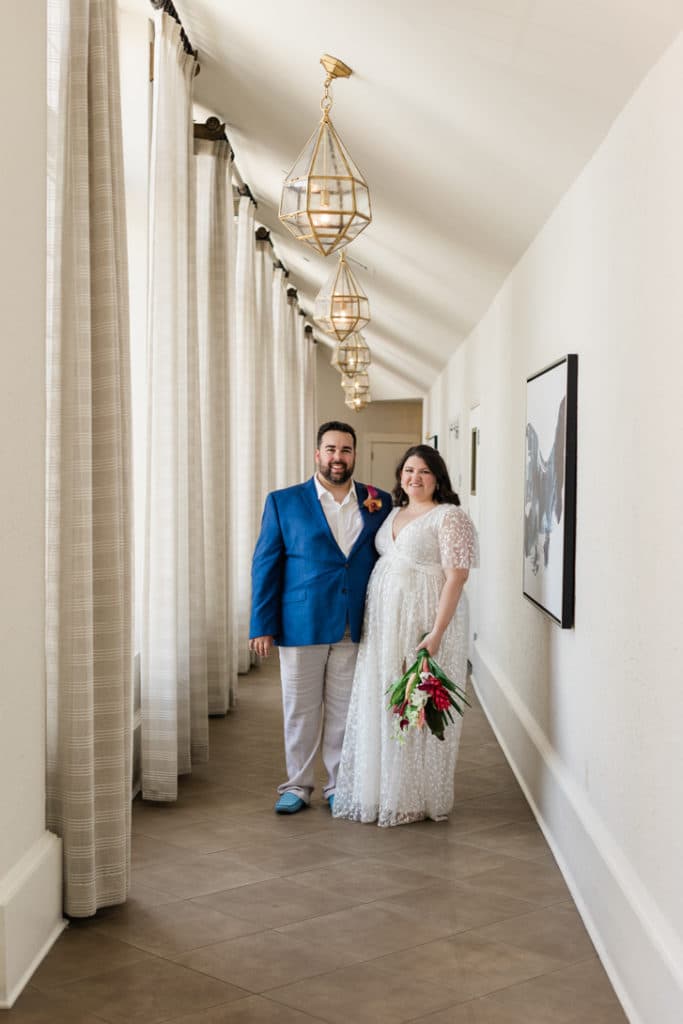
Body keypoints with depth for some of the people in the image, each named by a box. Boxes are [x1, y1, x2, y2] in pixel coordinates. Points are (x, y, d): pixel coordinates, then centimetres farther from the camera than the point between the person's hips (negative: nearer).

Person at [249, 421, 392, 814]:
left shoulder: (380, 503, 5)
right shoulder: (284, 502, 1)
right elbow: (265, 565, 0)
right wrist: (263, 626, -5)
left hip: (357, 630, 1)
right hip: (300, 627, -1)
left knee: (345, 711, 9)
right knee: (300, 710, 8)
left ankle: (340, 786, 23)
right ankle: (297, 785, 23)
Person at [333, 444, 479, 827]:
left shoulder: (450, 517, -10)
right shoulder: (393, 514, 14)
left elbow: (456, 577, -16)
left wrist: (436, 633, -22)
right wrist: (371, 621, 10)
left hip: (424, 622, -7)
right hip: (384, 623, 7)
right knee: (381, 705, 10)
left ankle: (416, 798, 13)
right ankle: (381, 791, 21)